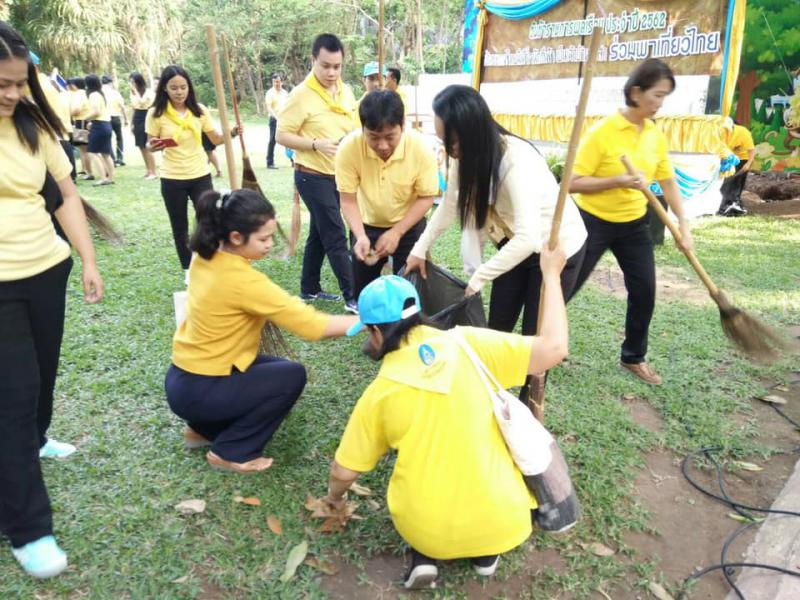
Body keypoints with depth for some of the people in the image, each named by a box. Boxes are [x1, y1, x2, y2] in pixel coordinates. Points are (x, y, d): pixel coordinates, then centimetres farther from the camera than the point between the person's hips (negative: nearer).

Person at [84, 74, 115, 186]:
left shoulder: (93, 95, -12)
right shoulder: (101, 94, 16)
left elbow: (96, 112, -22)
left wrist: (86, 119, -6)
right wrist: (92, 122, 13)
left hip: (99, 125, -9)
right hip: (106, 124, 9)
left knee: (93, 152, -5)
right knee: (106, 153, 13)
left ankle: (103, 178, -11)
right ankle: (111, 177, 15)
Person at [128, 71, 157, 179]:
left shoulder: (148, 92, -9)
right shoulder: (133, 93, 13)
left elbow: (142, 103, -24)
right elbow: (134, 109, 17)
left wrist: (135, 91, -18)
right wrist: (132, 123, 15)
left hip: (145, 121, -8)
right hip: (137, 122, 8)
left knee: (147, 148, -10)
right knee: (142, 148, 8)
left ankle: (153, 172, -5)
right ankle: (148, 171, 15)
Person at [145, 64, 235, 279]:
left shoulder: (199, 110, -1)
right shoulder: (156, 114, -6)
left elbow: (215, 139, 3)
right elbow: (150, 144, 0)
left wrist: (231, 133, -16)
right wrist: (152, 147, -23)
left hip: (200, 176, 1)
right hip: (172, 179, -1)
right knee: (180, 227, 9)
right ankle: (188, 270, 23)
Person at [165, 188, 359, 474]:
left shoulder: (205, 258, -3)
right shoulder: (242, 281, -27)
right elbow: (312, 325, -27)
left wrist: (286, 303, -1)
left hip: (184, 376, 8)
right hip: (197, 391, -8)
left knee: (277, 367, 18)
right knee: (293, 375, -6)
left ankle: (203, 429, 22)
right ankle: (230, 452, 3)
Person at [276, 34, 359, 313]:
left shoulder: (345, 90, 7)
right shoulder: (301, 95, -14)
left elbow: (354, 127, 17)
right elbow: (282, 136, -13)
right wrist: (316, 144, -24)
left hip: (339, 175, 7)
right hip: (313, 177, -7)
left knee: (319, 234, 15)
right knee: (336, 237, -7)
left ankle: (309, 289, 28)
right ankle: (352, 297, -1)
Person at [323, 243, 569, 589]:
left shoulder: (378, 393, -5)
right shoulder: (467, 343, -10)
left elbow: (343, 472, 6)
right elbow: (553, 350, -11)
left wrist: (334, 498, 30)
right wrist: (551, 274, 1)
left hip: (428, 532, 1)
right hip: (501, 522, 0)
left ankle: (424, 556, 11)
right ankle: (486, 552, 17)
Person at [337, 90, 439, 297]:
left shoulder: (421, 149, -27)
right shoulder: (348, 148, -26)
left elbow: (426, 198, -17)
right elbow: (348, 200, -17)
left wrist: (396, 232, -24)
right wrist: (361, 236, -32)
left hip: (409, 226, -1)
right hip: (366, 226, 1)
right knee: (362, 292, 10)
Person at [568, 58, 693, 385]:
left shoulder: (656, 135, 1)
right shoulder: (603, 131, -18)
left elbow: (668, 181, 8)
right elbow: (573, 183, -20)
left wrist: (683, 223, 4)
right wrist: (618, 181, -29)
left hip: (634, 224, 6)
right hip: (593, 222, -6)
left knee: (644, 291, 6)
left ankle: (633, 357, 26)